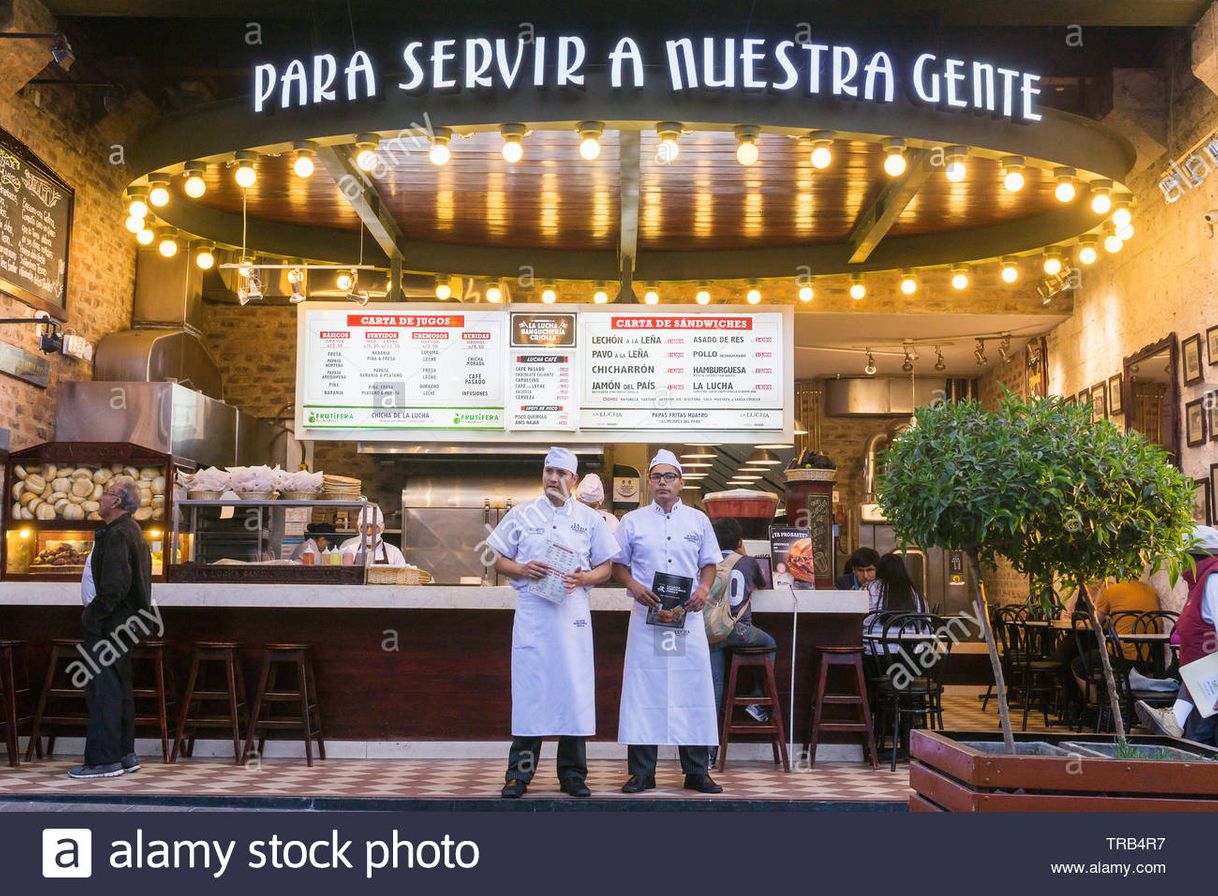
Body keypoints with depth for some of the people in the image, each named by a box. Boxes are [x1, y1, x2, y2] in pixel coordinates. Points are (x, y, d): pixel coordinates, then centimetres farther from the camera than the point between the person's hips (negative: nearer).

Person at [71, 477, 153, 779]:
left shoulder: (116, 534, -17)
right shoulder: (131, 531, 16)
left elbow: (114, 585, -25)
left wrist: (92, 616, -16)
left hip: (106, 625, -11)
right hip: (121, 623, 11)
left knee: (102, 689, -7)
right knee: (119, 689, 14)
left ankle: (104, 760, -4)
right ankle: (124, 754, 21)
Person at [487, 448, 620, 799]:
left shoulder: (590, 519, 10)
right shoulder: (521, 515, 9)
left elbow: (605, 567, 11)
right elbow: (497, 559, 10)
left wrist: (583, 578, -9)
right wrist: (522, 569, -9)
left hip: (572, 610, 1)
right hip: (531, 611, -1)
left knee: (574, 688, 1)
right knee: (529, 688, -2)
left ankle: (572, 773, 10)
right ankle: (519, 773, 6)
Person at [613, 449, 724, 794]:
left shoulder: (698, 520, 10)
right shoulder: (633, 521, 7)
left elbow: (709, 563, 13)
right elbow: (618, 564, 9)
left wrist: (704, 589, -6)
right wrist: (634, 587, -10)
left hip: (688, 615, 1)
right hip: (647, 614, -1)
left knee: (693, 687, 2)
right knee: (644, 687, -1)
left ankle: (696, 772, 12)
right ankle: (641, 772, 8)